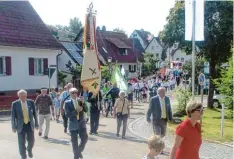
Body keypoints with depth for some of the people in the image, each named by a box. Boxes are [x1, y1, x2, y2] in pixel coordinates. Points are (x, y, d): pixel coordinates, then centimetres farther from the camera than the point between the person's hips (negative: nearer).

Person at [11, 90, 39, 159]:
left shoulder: (31, 102, -4)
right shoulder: (15, 104, -8)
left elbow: (34, 114, 2)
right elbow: (13, 116, -4)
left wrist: (36, 124, 3)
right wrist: (13, 127, -6)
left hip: (30, 125, 1)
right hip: (21, 126, -1)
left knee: (31, 141, 6)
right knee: (21, 143, 1)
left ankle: (29, 150, 39)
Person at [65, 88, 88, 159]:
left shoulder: (80, 100, 2)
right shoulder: (67, 102, -6)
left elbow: (86, 110, -7)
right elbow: (67, 115, -13)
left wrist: (83, 102, -21)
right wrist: (76, 111, -22)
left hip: (81, 123, 2)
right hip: (73, 124, -2)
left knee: (85, 138, 1)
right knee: (74, 142, 7)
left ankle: (79, 151, 28)